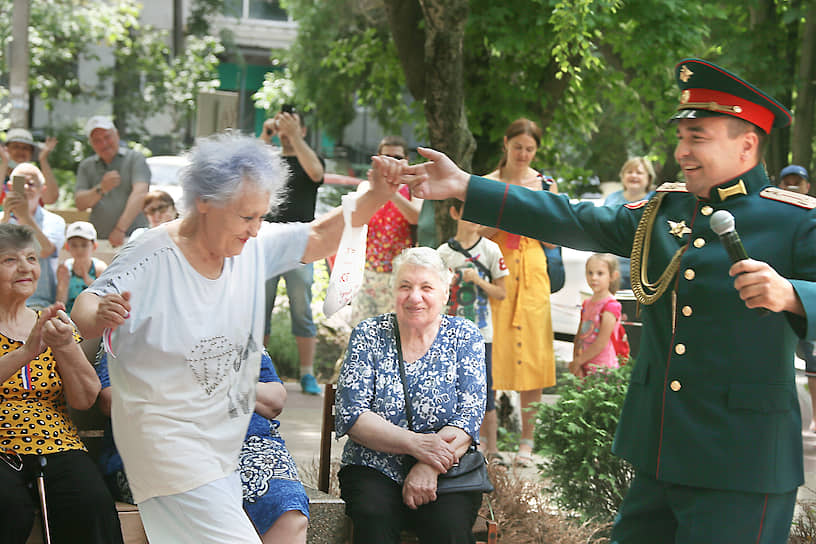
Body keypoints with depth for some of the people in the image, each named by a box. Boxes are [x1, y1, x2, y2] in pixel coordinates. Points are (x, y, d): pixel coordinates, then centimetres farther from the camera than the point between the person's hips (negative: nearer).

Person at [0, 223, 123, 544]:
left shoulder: (55, 326, 16)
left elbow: (84, 400, 5)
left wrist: (66, 347, -12)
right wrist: (26, 352, -25)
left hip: (57, 449, 3)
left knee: (92, 503, -27)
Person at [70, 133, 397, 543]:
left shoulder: (254, 246, 1)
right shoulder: (153, 259, -19)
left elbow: (320, 237, 5)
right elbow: (85, 309, -22)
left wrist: (376, 196, -12)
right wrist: (98, 316, -47)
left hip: (224, 444, 8)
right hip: (168, 441, -8)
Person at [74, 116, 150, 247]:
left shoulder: (135, 158, 6)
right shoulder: (86, 166, 19)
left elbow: (139, 194, -9)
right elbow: (80, 204, 9)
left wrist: (121, 228, -20)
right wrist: (101, 189, -11)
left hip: (132, 237, -3)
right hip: (99, 240, 3)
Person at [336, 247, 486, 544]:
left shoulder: (465, 336, 6)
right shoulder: (368, 335, 5)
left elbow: (470, 417, -4)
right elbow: (350, 415, -5)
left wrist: (429, 467, -21)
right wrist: (415, 444, -19)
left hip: (449, 470, 0)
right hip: (374, 469, 0)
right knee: (374, 516, -33)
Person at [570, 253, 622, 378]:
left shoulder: (610, 306, -12)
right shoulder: (586, 304, 12)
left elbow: (602, 343, -15)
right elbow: (579, 336, 11)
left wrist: (578, 361, -9)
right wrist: (576, 367, -1)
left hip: (602, 368, -7)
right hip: (585, 367, 7)